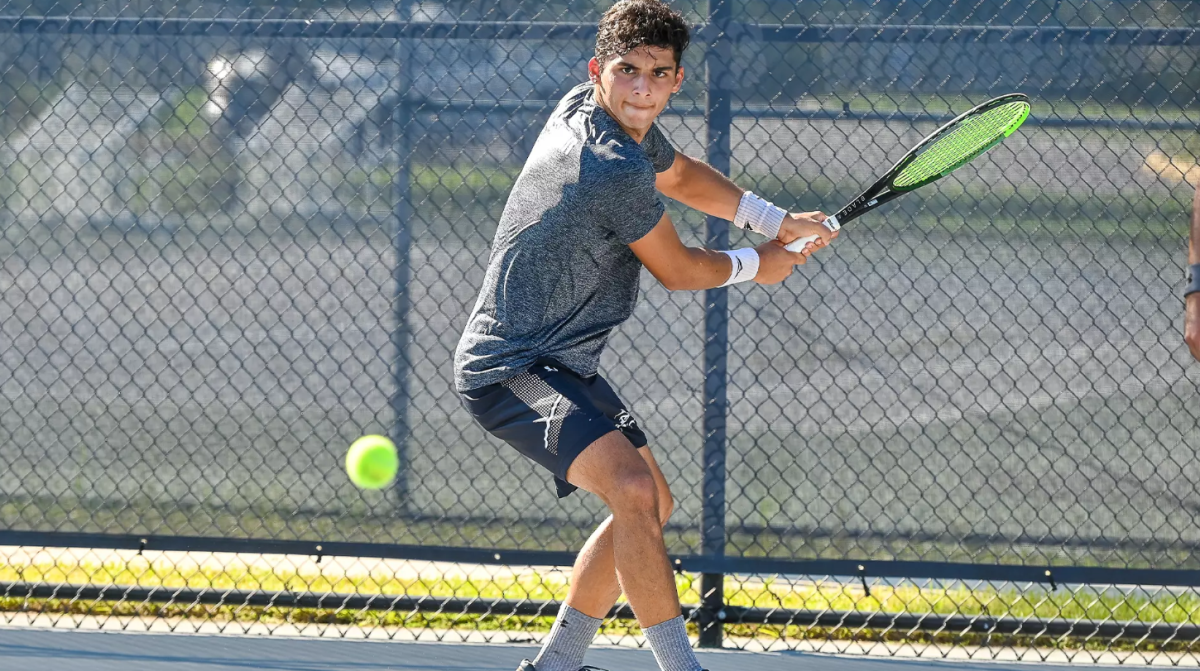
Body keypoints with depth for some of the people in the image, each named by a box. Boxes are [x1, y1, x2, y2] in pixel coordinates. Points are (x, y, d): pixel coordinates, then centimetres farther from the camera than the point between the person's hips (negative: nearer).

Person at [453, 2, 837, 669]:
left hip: (563, 359, 11)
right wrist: (756, 265, 9)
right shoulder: (617, 171, -26)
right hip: (510, 370, -11)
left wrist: (778, 222, 18)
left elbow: (679, 173, 25)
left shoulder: (584, 110, 4)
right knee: (634, 490, -30)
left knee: (651, 503, 23)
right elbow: (678, 270, -10)